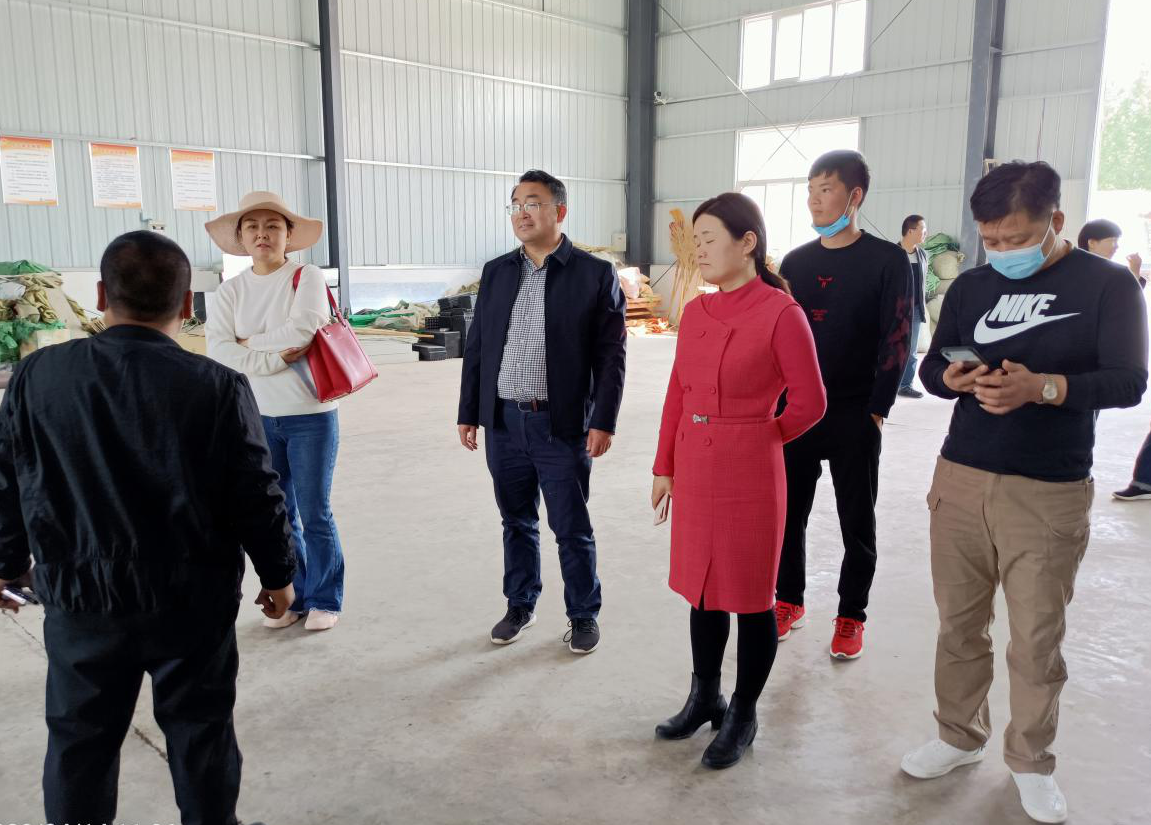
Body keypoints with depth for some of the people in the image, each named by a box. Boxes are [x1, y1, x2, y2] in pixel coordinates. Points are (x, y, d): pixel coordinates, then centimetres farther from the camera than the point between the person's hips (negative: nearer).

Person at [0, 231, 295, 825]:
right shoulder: (217, 388, -15)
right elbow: (256, 496, -10)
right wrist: (277, 573, 4)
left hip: (79, 601, 2)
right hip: (193, 600, -2)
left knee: (80, 738, 18)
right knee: (199, 730, 15)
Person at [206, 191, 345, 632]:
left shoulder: (308, 278, -6)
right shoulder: (232, 289, 4)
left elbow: (302, 330, -22)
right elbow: (217, 349, -8)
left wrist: (249, 342, -9)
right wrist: (274, 357, -18)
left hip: (311, 415, -4)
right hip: (258, 417, 4)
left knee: (315, 513, 4)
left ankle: (324, 599, 21)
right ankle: (289, 597, 29)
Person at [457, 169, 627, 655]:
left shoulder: (595, 275, -5)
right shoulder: (496, 272, 8)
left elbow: (610, 355, -7)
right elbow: (476, 347, 11)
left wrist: (603, 422, -12)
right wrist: (469, 412, 9)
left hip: (562, 426, -4)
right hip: (503, 422, 4)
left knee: (572, 529, 6)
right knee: (517, 522, 16)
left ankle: (583, 615, 24)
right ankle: (520, 606, 33)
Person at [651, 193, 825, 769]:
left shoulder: (780, 313, -13)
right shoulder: (694, 313, 6)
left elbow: (809, 402, -8)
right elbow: (677, 395, 10)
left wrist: (755, 438, 3)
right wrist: (664, 467, 10)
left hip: (749, 473, -6)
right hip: (693, 468, 6)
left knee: (749, 595, 8)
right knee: (701, 587, 17)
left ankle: (742, 716, 27)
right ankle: (705, 697, 37)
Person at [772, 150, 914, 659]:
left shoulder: (887, 260, -5)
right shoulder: (796, 262, 8)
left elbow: (897, 340, -7)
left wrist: (876, 410, -11)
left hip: (855, 417, -4)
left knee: (857, 522, 7)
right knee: (788, 511, 10)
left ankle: (851, 616, 22)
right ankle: (789, 601, 28)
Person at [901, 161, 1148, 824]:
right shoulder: (972, 286, 8)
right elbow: (931, 366, 10)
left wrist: (1040, 387, -27)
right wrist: (955, 378, -14)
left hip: (1050, 493, -3)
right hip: (960, 478, 3)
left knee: (1038, 639, 7)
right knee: (960, 623, 12)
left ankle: (1032, 761, 27)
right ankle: (961, 736, 32)